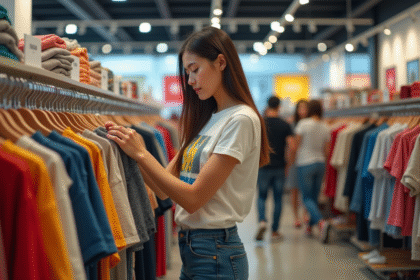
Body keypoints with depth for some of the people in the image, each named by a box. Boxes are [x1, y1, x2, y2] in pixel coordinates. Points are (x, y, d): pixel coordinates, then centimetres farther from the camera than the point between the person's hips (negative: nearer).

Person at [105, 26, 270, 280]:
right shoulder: (209, 119, 12)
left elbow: (193, 198, -19)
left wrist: (142, 154, -15)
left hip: (215, 254, -8)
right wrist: (129, 146, -4)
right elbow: (164, 188, 7)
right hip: (189, 247, 8)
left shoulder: (241, 120, -15)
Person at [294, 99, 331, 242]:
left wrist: (295, 160, 6)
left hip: (305, 164, -5)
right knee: (314, 197, 16)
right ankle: (310, 225, 25)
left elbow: (296, 145, -7)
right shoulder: (325, 127, 3)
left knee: (307, 198, -2)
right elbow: (326, 151, 8)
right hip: (320, 164, 5)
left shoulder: (303, 123, -10)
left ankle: (321, 221, -23)